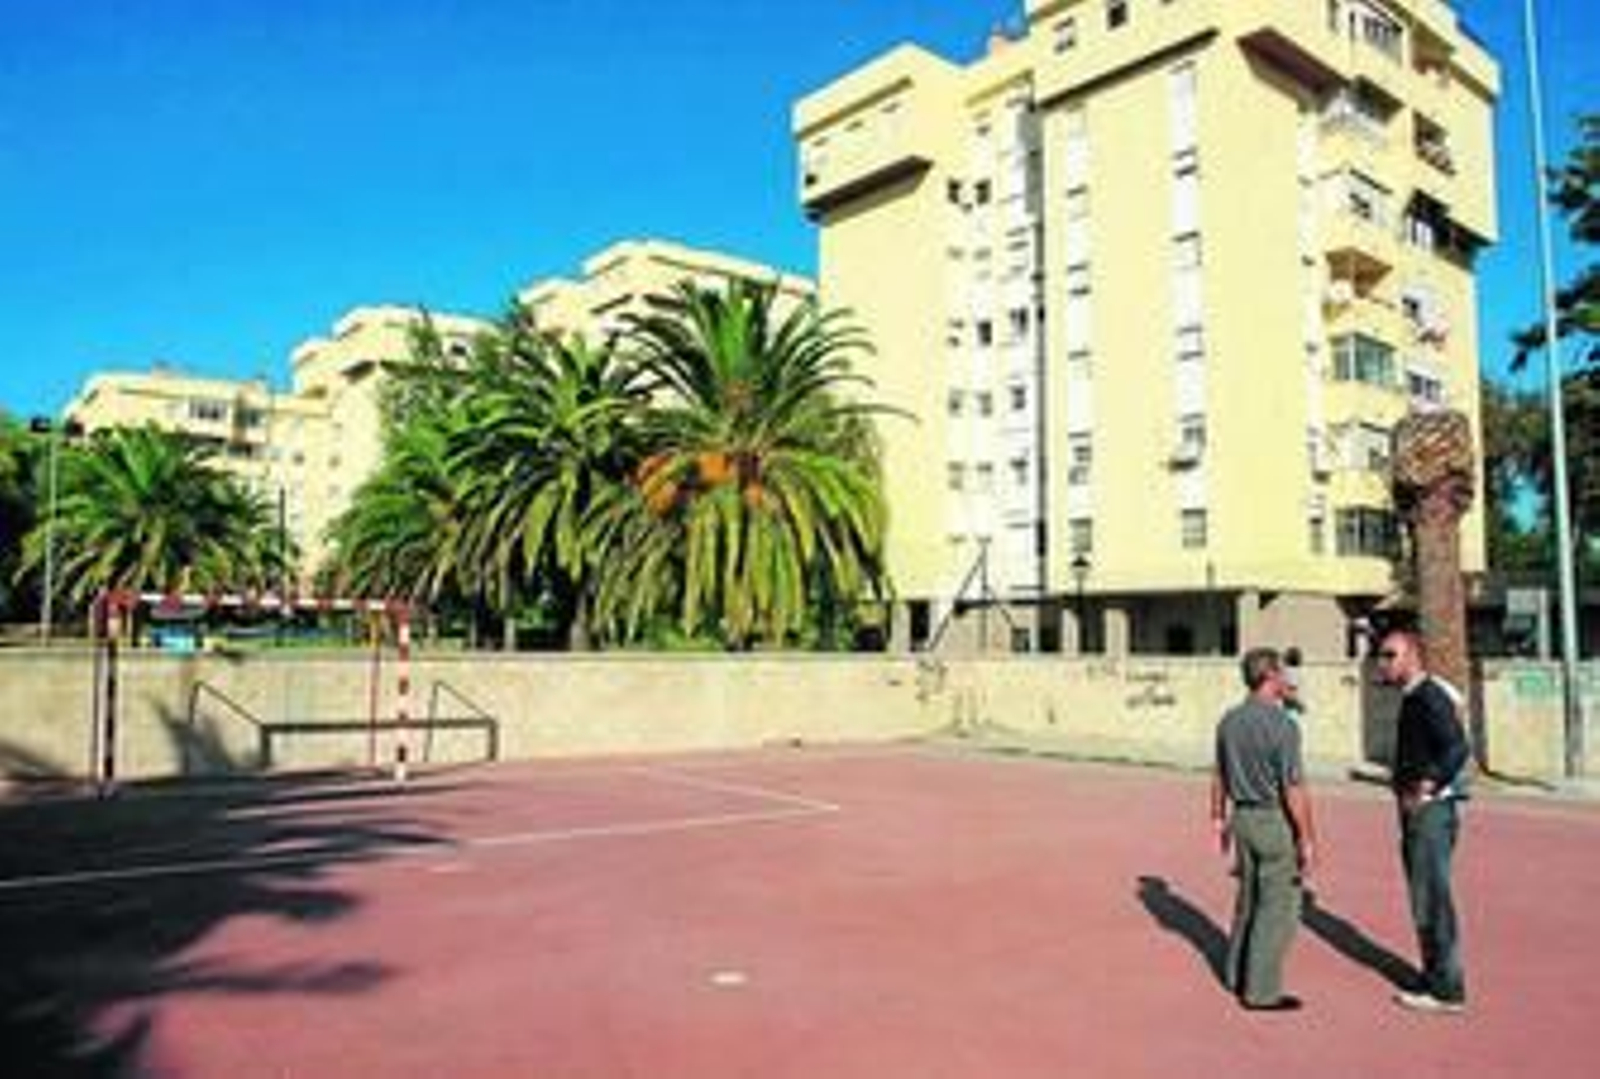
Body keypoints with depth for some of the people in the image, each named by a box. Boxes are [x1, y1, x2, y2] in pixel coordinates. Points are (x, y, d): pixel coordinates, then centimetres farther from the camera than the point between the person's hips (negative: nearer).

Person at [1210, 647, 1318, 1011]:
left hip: (1243, 817, 7)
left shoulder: (1230, 720, 2)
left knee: (1249, 898, 21)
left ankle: (1238, 974, 31)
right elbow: (1294, 790, -19)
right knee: (1278, 907, 3)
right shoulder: (1282, 725, -20)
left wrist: (1219, 818, 21)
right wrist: (1307, 838, -11)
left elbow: (1219, 776, 11)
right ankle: (1261, 991, 10)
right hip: (1276, 821, -7)